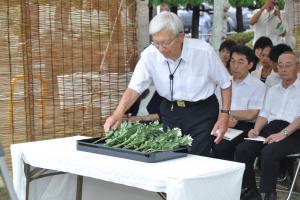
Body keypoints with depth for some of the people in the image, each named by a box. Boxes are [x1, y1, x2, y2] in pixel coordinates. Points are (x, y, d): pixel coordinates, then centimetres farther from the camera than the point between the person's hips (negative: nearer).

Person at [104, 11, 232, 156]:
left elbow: (225, 83, -5)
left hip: (202, 112, -2)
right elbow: (134, 88, -15)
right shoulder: (149, 55, -15)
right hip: (170, 111, 3)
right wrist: (118, 114, -31)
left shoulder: (204, 51, -18)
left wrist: (224, 115, -11)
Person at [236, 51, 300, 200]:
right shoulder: (272, 90, 27)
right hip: (271, 128, 6)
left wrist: (283, 133, -21)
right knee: (242, 149, -19)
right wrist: (256, 130, 0)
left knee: (269, 152, -34)